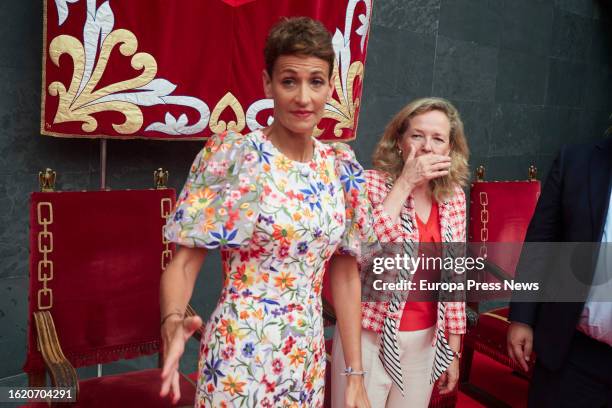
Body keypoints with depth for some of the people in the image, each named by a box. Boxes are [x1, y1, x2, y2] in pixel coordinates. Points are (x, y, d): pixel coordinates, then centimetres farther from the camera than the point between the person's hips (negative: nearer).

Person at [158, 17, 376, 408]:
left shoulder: (342, 169, 0)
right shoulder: (231, 157, -13)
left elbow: (346, 275, 5)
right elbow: (184, 262, -12)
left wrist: (356, 374, 5)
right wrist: (173, 323, -32)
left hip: (309, 360, 5)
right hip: (239, 359, -4)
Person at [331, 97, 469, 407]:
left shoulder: (454, 197, 0)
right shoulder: (371, 183, -12)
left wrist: (453, 349, 9)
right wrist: (405, 183, -25)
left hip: (427, 341, 4)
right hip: (370, 337, -4)